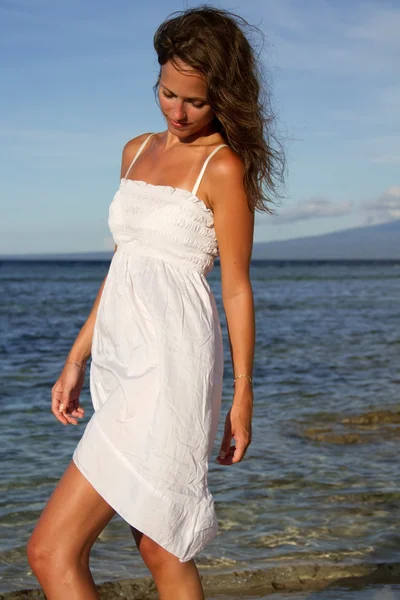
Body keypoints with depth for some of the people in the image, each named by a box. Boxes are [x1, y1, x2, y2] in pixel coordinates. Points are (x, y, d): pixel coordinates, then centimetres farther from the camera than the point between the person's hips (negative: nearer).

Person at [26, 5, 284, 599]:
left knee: (52, 551, -12)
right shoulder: (137, 151, 16)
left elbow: (236, 287, -4)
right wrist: (76, 359, 18)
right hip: (121, 360, 8)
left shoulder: (224, 167, -5)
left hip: (172, 366, -8)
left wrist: (242, 398, -4)